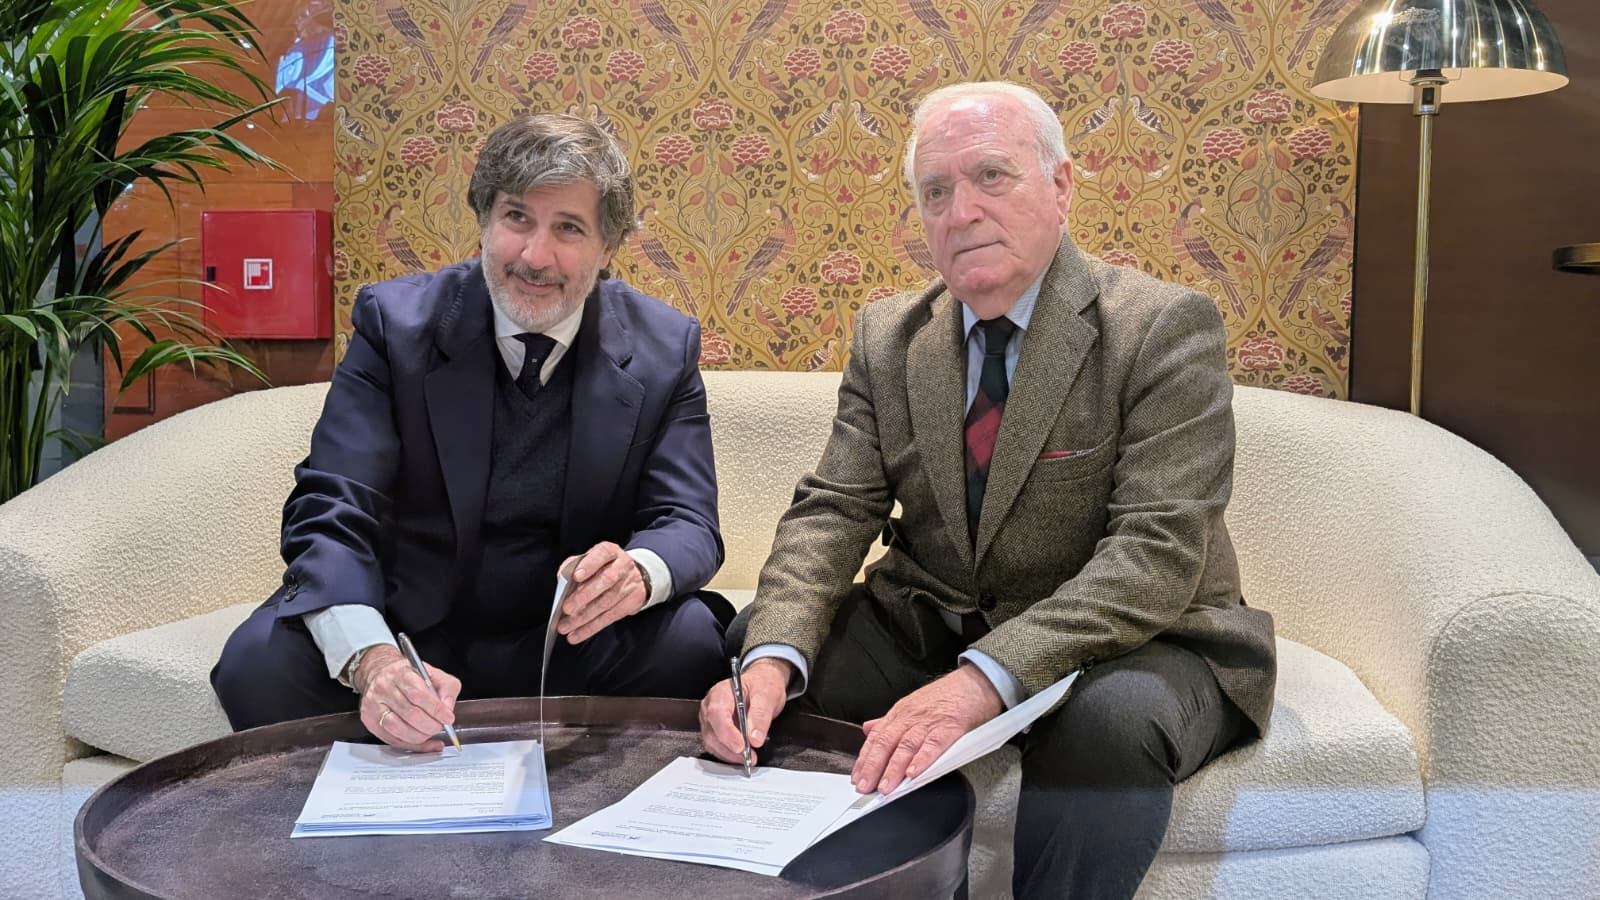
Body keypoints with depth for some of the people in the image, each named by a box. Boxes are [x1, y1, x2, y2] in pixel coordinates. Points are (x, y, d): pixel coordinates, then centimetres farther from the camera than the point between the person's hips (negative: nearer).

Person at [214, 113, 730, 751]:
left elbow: (688, 523, -7)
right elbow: (331, 514, -16)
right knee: (259, 662, -27)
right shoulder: (396, 321, -8)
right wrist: (371, 659, -37)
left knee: (692, 639, -29)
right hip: (407, 634, 0)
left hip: (573, 645, 1)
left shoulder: (665, 347, -3)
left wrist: (639, 573, -34)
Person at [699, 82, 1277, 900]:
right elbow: (832, 511, -2)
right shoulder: (887, 338, 4)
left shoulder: (1163, 329, -12)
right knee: (747, 644, -13)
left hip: (1131, 643, -4)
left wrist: (986, 678, -36)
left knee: (1108, 724, -36)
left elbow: (1157, 551, -22)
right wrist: (773, 658, -23)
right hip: (929, 628, 5)